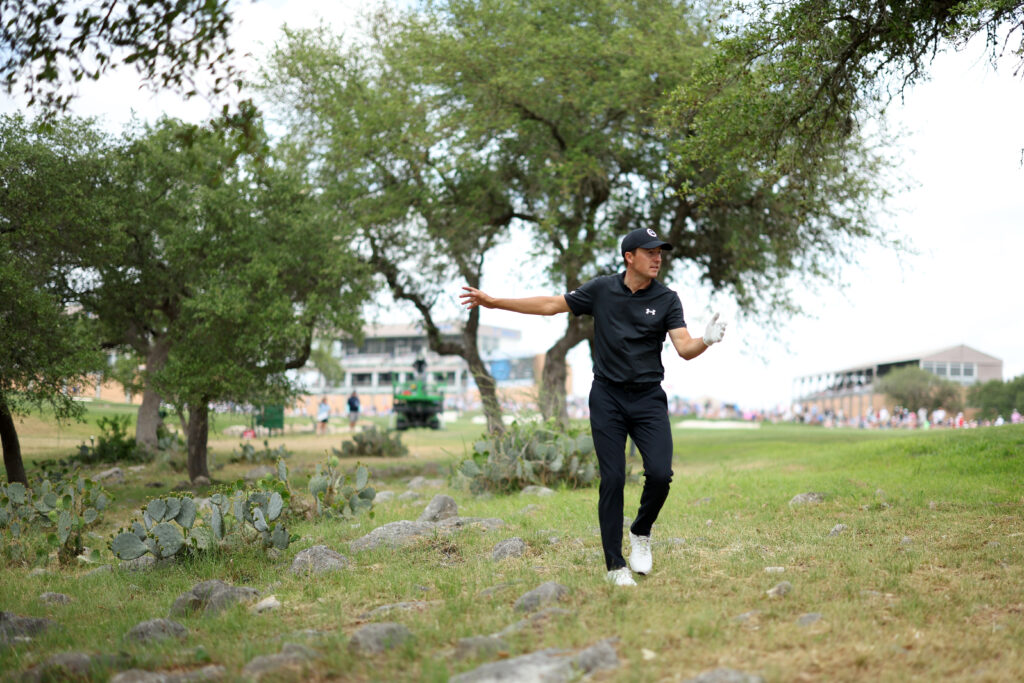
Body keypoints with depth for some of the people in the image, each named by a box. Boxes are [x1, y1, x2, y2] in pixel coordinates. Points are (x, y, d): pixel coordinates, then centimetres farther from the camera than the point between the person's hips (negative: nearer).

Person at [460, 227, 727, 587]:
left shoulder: (666, 299, -2)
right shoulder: (601, 289, 0)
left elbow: (684, 348, -12)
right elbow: (551, 305, 9)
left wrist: (706, 341, -35)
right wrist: (494, 302, 8)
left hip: (648, 398, 0)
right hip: (607, 398, 0)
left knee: (660, 473, -16)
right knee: (612, 480, -3)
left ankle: (641, 533, 13)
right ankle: (615, 564, 8)